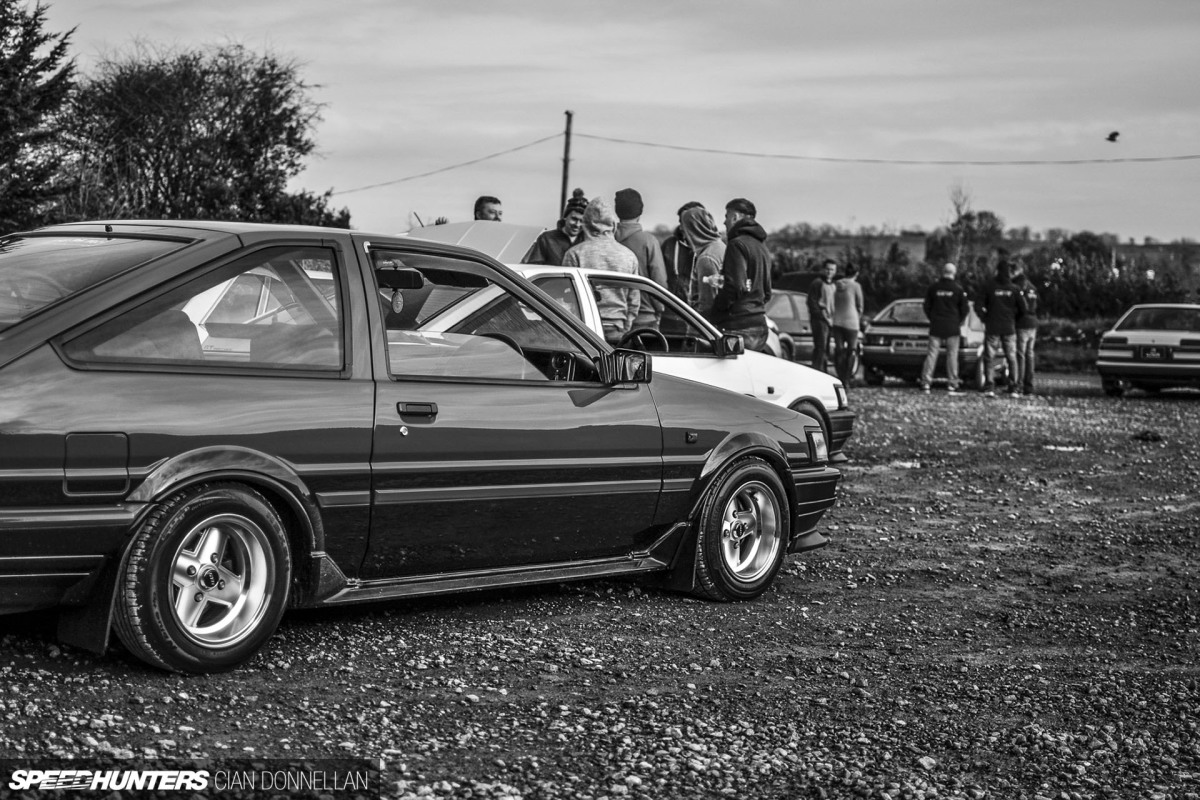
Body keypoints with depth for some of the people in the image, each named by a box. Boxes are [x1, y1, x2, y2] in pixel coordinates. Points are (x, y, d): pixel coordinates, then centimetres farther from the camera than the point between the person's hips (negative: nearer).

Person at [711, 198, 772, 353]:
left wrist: (715, 306, -9)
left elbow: (735, 287, -19)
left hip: (739, 327, -10)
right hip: (759, 326, 10)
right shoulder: (761, 247, 22)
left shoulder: (738, 244, -9)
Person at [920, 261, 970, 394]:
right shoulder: (958, 288, -5)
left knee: (932, 354, 1)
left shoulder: (934, 287, 1)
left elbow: (927, 306, 6)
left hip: (936, 327, 2)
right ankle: (952, 384, 2)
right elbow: (965, 309, -2)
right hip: (953, 328, -2)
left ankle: (925, 383, -6)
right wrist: (958, 322, 12)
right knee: (952, 355, 3)